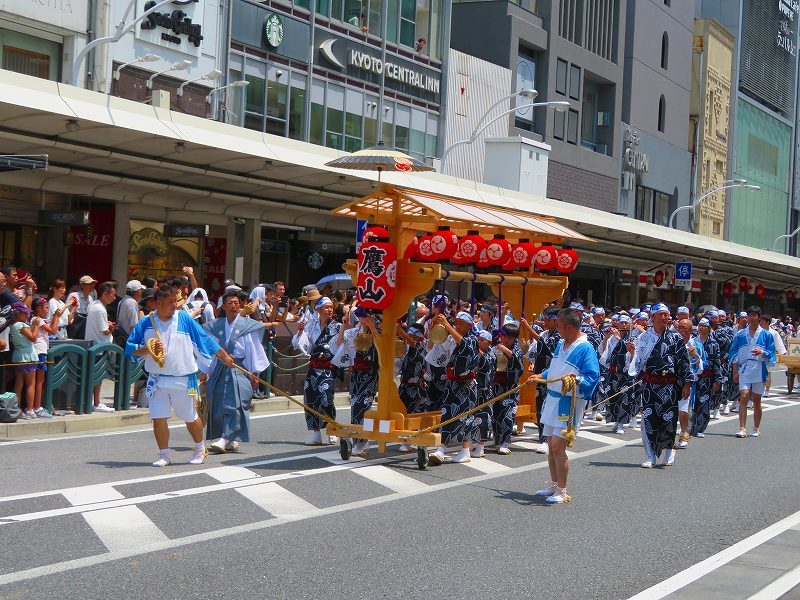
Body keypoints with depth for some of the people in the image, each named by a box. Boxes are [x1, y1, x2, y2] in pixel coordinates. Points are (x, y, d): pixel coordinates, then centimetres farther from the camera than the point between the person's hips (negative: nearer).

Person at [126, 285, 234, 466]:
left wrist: (224, 356, 6)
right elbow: (130, 350, 2)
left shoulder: (184, 319, -2)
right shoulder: (145, 323, 0)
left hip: (184, 380, -1)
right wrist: (149, 349, -15)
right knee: (159, 419, -2)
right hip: (157, 380, 1)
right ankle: (164, 455, 14)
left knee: (191, 418, 11)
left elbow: (205, 339, 5)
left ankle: (200, 449, 33)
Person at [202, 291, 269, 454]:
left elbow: (253, 350, 2)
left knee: (233, 405, -13)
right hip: (219, 370, 4)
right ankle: (233, 441, 9)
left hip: (239, 369, -4)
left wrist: (254, 373, 0)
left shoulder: (247, 326, 0)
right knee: (218, 405, 1)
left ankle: (225, 439, -18)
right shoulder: (215, 327, 9)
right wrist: (205, 372, 12)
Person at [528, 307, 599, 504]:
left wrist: (576, 379, -36)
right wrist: (539, 377, 21)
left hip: (569, 403, -8)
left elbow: (593, 377, -21)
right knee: (551, 445, 14)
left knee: (557, 446, -11)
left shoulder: (585, 348, -16)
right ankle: (553, 484, 29)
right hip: (553, 399, 8)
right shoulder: (561, 344, 11)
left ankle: (562, 491, -1)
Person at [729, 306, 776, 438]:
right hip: (744, 369, 0)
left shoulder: (765, 335, 6)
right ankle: (742, 428, -14)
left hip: (759, 369, 0)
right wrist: (735, 371, 2)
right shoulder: (740, 334, 8)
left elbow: (771, 353, 5)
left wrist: (762, 352, -16)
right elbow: (734, 353, 9)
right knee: (744, 397, -13)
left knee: (757, 400, 5)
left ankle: (756, 429, 17)